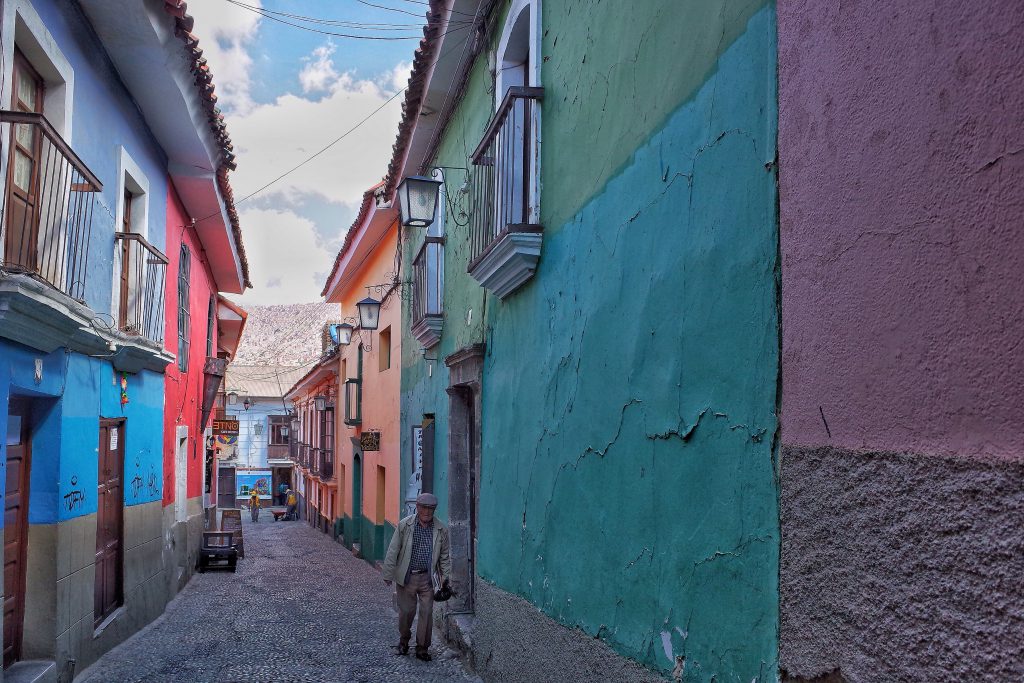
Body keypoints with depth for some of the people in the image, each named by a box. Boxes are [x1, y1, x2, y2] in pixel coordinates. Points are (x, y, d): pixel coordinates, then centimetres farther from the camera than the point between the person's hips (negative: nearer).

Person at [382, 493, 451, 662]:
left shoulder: (441, 530, 0)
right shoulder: (404, 525, -6)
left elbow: (445, 556, 9)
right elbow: (393, 551, -3)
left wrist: (445, 577, 4)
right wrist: (388, 574, -4)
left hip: (427, 578, 1)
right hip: (406, 577, -1)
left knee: (427, 613, 0)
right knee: (406, 611, 7)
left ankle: (422, 648, 15)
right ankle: (403, 641, 32)